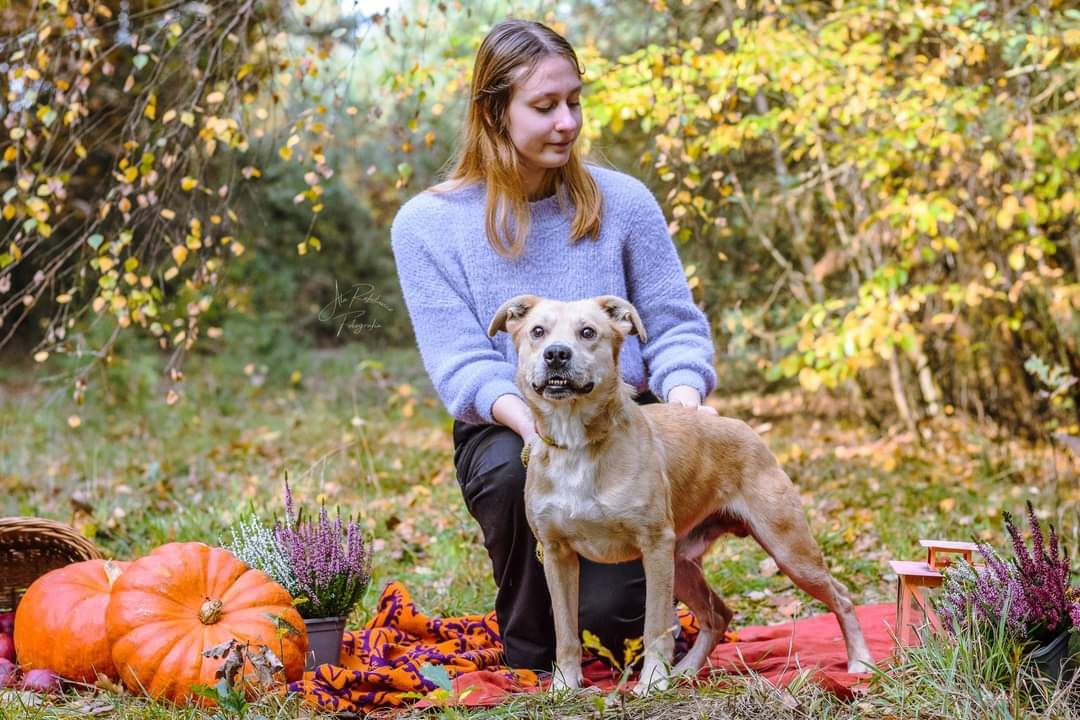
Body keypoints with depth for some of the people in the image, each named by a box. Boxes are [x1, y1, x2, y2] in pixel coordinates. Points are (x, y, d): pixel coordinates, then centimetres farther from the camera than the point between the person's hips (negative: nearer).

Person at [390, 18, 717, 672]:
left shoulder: (622, 200, 1)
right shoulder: (427, 223, -3)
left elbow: (675, 325, 3)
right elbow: (461, 365, -9)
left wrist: (685, 399, -19)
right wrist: (528, 417, -31)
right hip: (504, 429, 0)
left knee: (613, 608, -23)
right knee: (515, 472, -37)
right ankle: (531, 656, -7)